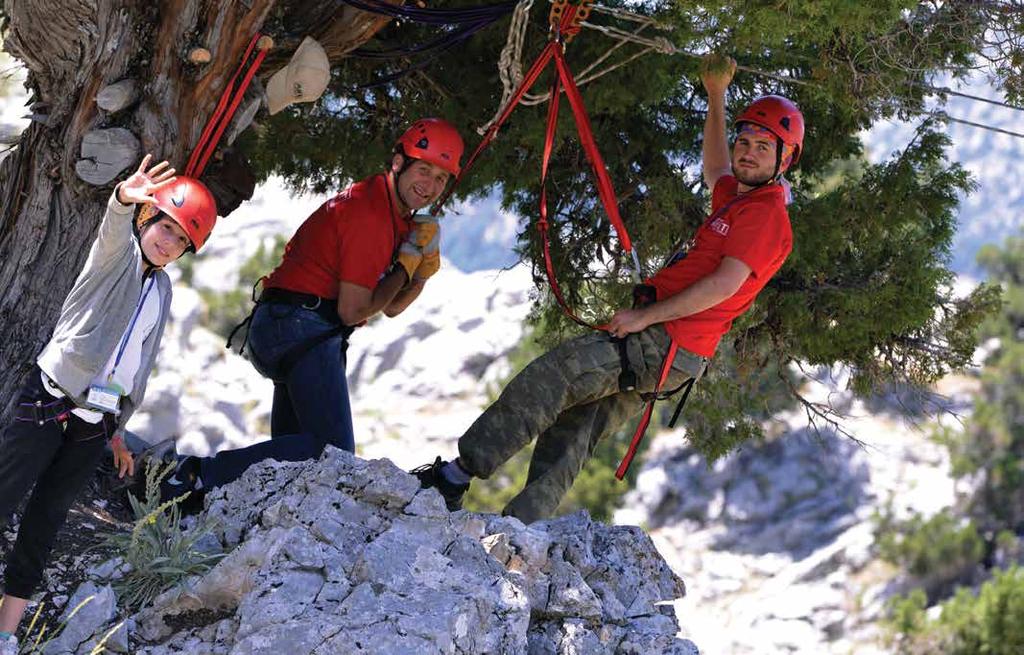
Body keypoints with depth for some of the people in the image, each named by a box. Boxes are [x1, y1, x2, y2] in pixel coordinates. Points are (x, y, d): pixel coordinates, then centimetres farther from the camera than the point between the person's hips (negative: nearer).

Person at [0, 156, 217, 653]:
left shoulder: (161, 288, 16)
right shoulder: (118, 252, -1)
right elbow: (114, 226, -27)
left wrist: (119, 428, 22)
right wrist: (125, 198, -49)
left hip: (96, 420, 5)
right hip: (49, 399, -5)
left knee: (46, 519, 4)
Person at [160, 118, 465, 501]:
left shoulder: (397, 217, 19)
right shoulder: (368, 213, -12)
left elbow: (391, 308, 23)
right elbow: (352, 310, -15)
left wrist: (423, 270, 4)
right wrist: (408, 261, -5)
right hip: (303, 324, -11)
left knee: (293, 448, 12)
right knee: (334, 452, -18)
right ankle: (203, 475, -24)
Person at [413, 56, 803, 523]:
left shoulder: (766, 213, -7)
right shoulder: (737, 198, 22)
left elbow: (726, 284, -18)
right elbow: (715, 169, 46)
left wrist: (644, 316, -17)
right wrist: (716, 99, 44)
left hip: (666, 344, -10)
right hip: (659, 349, 10)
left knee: (550, 375, -18)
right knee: (571, 429, 3)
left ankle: (458, 474, -18)